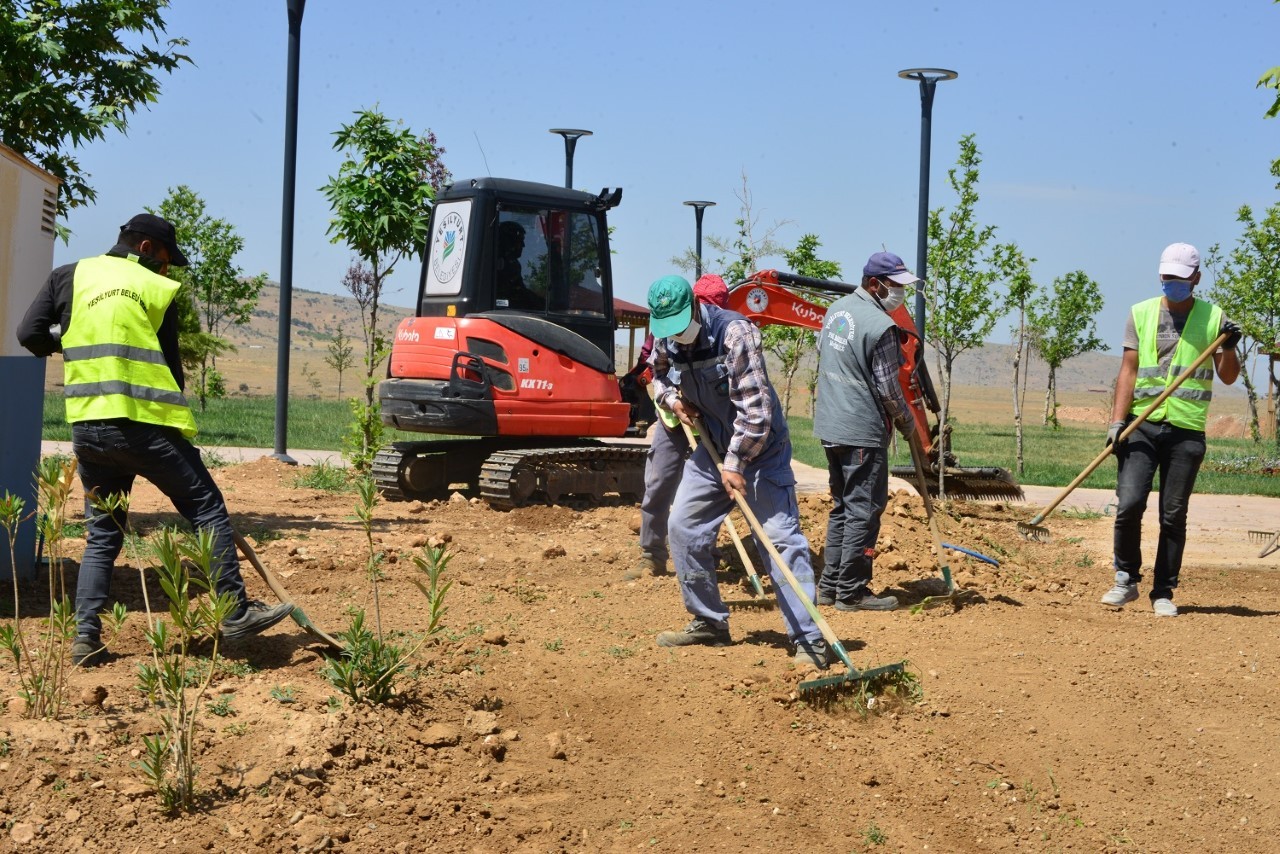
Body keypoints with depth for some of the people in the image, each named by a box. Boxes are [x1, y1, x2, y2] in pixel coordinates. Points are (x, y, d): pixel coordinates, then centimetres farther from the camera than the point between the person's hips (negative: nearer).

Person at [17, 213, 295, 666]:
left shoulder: (69, 276, 9)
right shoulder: (157, 290, 2)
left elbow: (31, 335, 4)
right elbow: (170, 365, 3)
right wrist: (179, 429, 15)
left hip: (87, 428, 4)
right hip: (145, 425, -4)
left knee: (102, 534, 15)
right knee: (208, 510, 8)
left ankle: (86, 636, 8)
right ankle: (236, 612, 7)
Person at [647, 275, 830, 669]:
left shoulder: (735, 333, -24)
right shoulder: (667, 341, -3)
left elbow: (755, 408, -26)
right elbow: (658, 375, 21)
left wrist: (736, 465, -24)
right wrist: (671, 399, -2)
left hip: (760, 449, -7)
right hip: (711, 447, 7)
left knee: (781, 537, -12)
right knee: (684, 530, 6)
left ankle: (809, 639, -11)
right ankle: (709, 623, 21)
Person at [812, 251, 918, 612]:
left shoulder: (836, 309, 8)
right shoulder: (881, 326, -18)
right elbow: (888, 389, -14)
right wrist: (908, 424, 1)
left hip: (830, 427, 9)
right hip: (863, 433, -9)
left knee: (842, 506, 17)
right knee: (863, 510, -1)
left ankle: (830, 585, 21)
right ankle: (851, 592, 3)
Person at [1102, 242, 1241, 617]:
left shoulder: (1213, 317, 7)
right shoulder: (1141, 314, 8)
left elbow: (1228, 377, 7)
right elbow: (1129, 370, 3)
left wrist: (1229, 347, -13)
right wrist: (1117, 420, -7)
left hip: (1187, 431, 0)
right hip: (1141, 425, 0)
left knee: (1173, 515, 2)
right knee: (1130, 504, -11)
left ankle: (1163, 592, 12)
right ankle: (1127, 580, 7)